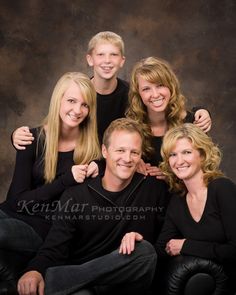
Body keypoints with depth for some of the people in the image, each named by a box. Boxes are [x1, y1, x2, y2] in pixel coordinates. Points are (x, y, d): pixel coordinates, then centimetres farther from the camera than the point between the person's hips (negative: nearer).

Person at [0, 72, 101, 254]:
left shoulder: (92, 146, -4)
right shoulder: (33, 139, -3)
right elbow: (19, 200, -6)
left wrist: (99, 170, -14)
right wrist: (65, 180, -17)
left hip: (44, 227, -2)